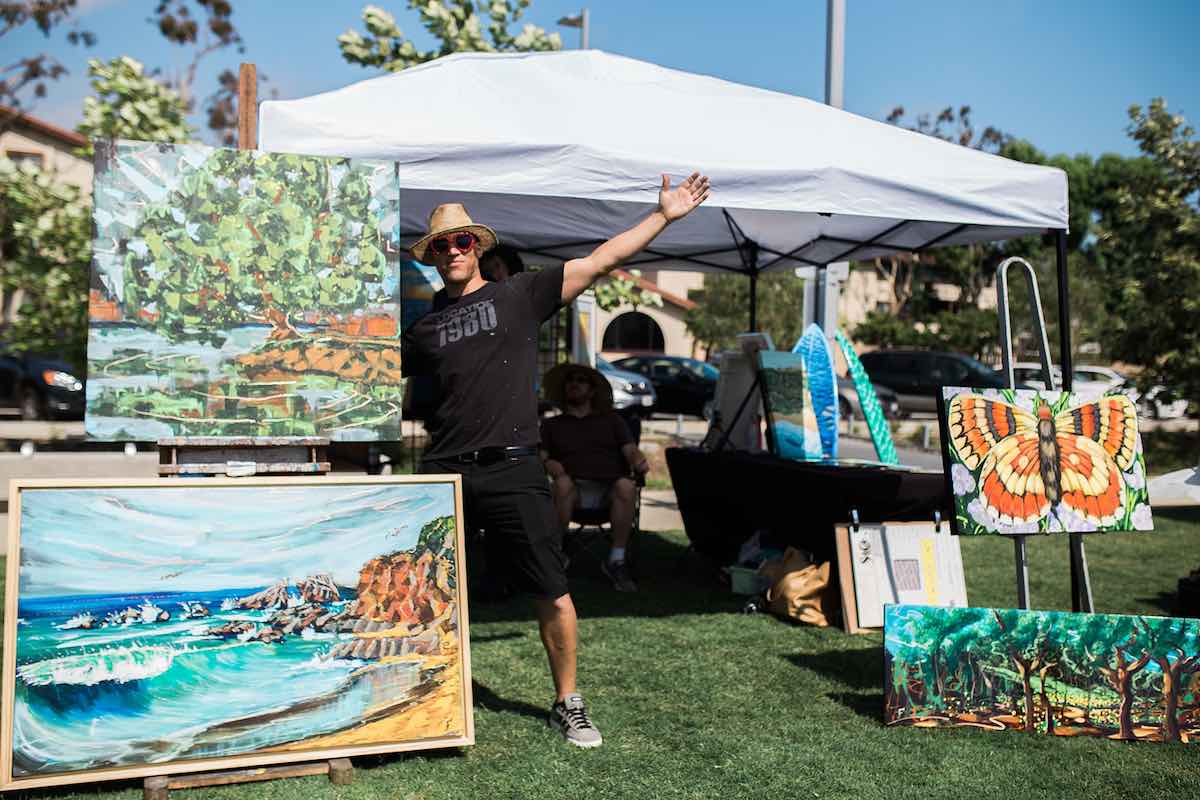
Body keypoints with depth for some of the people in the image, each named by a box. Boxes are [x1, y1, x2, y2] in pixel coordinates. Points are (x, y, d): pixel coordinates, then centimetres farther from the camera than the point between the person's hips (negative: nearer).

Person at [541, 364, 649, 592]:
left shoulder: (611, 419, 28)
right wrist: (551, 465, -10)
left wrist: (638, 460, -10)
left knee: (626, 486, -35)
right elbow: (540, 456, 13)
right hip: (575, 488, 0)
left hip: (609, 489, 0)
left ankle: (616, 560, -25)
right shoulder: (551, 425, 28)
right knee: (563, 485, -36)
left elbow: (630, 450, 14)